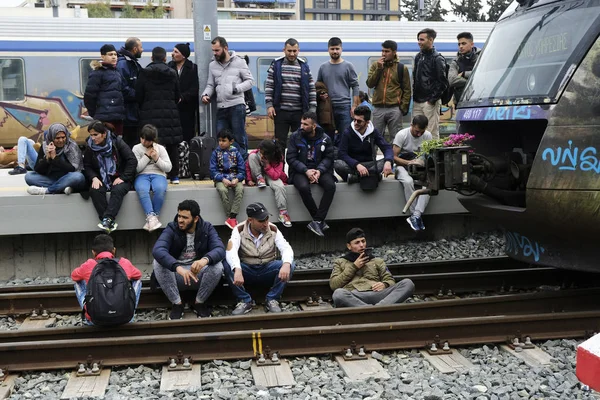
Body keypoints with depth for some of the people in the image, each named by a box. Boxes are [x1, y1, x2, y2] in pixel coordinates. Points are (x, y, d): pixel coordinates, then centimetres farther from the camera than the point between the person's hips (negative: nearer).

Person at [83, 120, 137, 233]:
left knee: (117, 190, -36)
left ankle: (107, 219, -46)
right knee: (95, 190, -30)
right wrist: (94, 178, -13)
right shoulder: (90, 147, 4)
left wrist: (122, 178, -16)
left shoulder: (117, 142, -7)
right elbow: (87, 166, 8)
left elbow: (132, 160, -10)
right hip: (102, 180, 3)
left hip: (120, 179, -3)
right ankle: (110, 223, -35)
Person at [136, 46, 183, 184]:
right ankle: (174, 175, 11)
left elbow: (138, 96, 1)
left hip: (150, 113, -1)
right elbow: (177, 96, 10)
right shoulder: (172, 74, 6)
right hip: (170, 113, 2)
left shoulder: (144, 74, 1)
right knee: (172, 144, 7)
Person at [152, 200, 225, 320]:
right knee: (157, 263, -27)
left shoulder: (207, 228, -5)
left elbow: (220, 249, -22)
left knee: (217, 266, -28)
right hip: (175, 276, 0)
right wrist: (178, 268, -47)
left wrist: (205, 260, -45)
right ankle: (177, 304, -14)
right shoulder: (171, 229, -11)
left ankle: (199, 303, -5)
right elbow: (157, 250, -30)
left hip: (199, 275, 0)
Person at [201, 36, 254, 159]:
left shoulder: (239, 62, 2)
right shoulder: (212, 65, 14)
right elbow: (210, 85, 18)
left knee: (239, 138, -3)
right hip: (221, 107, 5)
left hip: (237, 106, -4)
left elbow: (250, 81, 1)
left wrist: (237, 88, -14)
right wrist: (206, 94, -2)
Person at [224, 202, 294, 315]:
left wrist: (286, 264, -41)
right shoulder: (239, 230, -12)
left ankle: (272, 300, -14)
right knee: (227, 265, -30)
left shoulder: (273, 230, -7)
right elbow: (231, 251, -27)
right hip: (247, 271, -1)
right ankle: (245, 301, -18)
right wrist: (237, 269, -47)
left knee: (289, 265, -26)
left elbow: (286, 249, -18)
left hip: (268, 270, 1)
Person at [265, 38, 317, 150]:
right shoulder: (276, 65, 3)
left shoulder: (304, 66, 7)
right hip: (281, 111, -1)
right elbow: (269, 86, 2)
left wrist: (312, 109, 1)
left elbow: (311, 88, 7)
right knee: (280, 142, 3)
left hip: (299, 112, 1)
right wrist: (269, 105, -7)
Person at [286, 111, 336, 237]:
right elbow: (291, 158, -5)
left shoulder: (325, 138, 3)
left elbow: (328, 158, 4)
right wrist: (306, 171, -18)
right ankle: (320, 221, -19)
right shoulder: (295, 136, -1)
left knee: (330, 185, -29)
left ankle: (317, 221, -26)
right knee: (304, 187, -35)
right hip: (300, 170, -2)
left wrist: (319, 170, -16)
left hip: (319, 169, 2)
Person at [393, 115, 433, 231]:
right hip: (403, 166, -3)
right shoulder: (402, 135, -11)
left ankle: (415, 216, -35)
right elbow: (394, 157, -12)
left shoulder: (428, 135, 1)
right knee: (408, 181, -38)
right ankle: (417, 216, -29)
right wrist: (409, 162, -27)